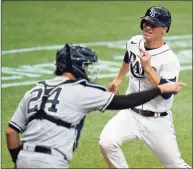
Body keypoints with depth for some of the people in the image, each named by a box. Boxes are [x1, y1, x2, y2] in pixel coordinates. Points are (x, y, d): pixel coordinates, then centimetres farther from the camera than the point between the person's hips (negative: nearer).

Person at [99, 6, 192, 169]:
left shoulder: (169, 60, -20)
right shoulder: (134, 43, -1)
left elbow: (166, 93, -29)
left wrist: (148, 67, -34)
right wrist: (119, 79, 35)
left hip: (157, 121, -4)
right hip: (131, 114, 5)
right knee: (107, 142, -20)